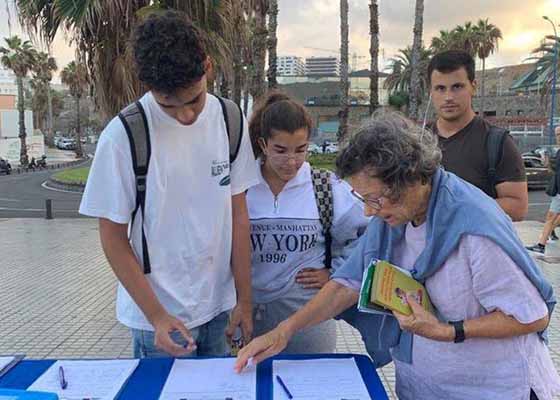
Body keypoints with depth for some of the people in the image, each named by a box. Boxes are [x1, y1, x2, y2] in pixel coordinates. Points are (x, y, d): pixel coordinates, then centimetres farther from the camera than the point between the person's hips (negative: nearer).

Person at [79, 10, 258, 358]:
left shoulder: (230, 121, -5)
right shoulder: (123, 136, -17)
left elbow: (238, 214, 0)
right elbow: (113, 237, -9)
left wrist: (245, 298, 1)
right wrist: (156, 315, -12)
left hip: (219, 306, 4)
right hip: (159, 314, -3)